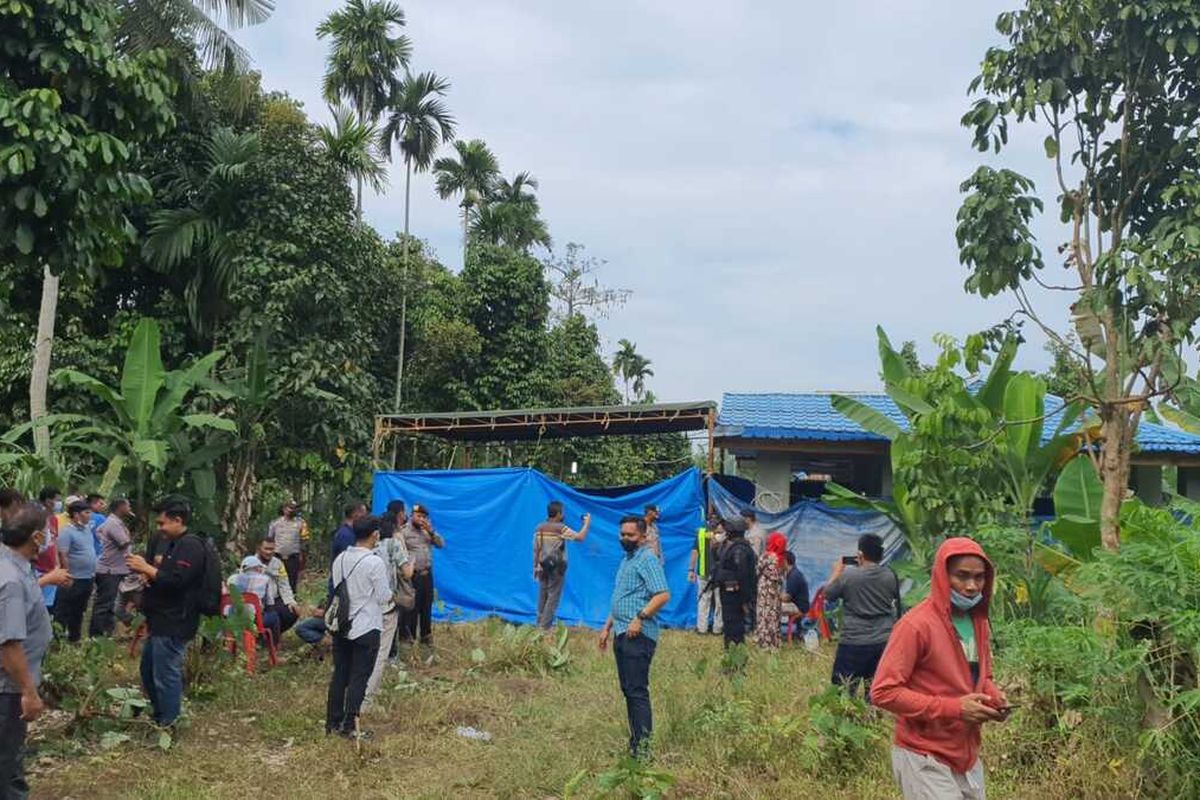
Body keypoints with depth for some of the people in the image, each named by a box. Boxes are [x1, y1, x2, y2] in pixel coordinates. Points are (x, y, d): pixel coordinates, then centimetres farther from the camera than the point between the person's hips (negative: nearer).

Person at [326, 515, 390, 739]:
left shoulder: (340, 559, 2)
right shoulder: (375, 563, -17)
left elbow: (333, 589, 10)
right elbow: (384, 597, -12)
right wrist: (390, 593, 9)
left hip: (341, 626, 6)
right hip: (366, 628, -6)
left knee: (339, 674, 15)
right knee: (359, 678, 2)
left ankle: (333, 722, 22)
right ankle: (349, 726, 5)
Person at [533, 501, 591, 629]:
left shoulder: (539, 528, 4)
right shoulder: (560, 528, -12)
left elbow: (535, 550, 8)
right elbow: (580, 537, -14)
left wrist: (535, 568, 16)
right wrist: (587, 523, 0)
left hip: (542, 567, 6)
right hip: (556, 568, -6)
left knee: (542, 597, 12)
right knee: (553, 597, -1)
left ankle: (539, 625, 16)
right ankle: (545, 627, -3)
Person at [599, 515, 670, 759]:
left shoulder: (647, 559, -10)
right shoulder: (627, 560, 20)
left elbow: (663, 595, -21)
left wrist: (640, 618, -26)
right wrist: (607, 628, 24)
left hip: (638, 635, -10)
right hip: (622, 634, 10)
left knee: (637, 691, -9)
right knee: (628, 690, 12)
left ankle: (643, 747, -4)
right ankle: (634, 742, 19)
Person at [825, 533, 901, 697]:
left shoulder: (848, 575, -12)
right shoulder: (890, 575, -1)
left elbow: (827, 595, 3)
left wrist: (837, 571, 17)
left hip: (853, 643, -4)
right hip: (883, 642, 4)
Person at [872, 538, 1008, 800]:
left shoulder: (979, 621, 6)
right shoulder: (916, 625, -19)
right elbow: (883, 692, -21)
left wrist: (994, 698, -3)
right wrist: (953, 708, -23)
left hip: (967, 754, 8)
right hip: (925, 758, -7)